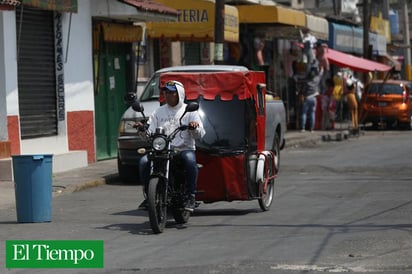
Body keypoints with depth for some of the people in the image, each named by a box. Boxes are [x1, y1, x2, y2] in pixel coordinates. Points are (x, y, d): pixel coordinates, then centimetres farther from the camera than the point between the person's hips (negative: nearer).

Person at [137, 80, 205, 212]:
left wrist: (195, 127, -25)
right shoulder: (158, 112, 17)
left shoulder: (189, 111, 9)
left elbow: (200, 134, -2)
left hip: (184, 148, -3)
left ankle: (191, 196, -29)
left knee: (190, 160, -37)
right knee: (144, 161, -24)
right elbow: (149, 134, 10)